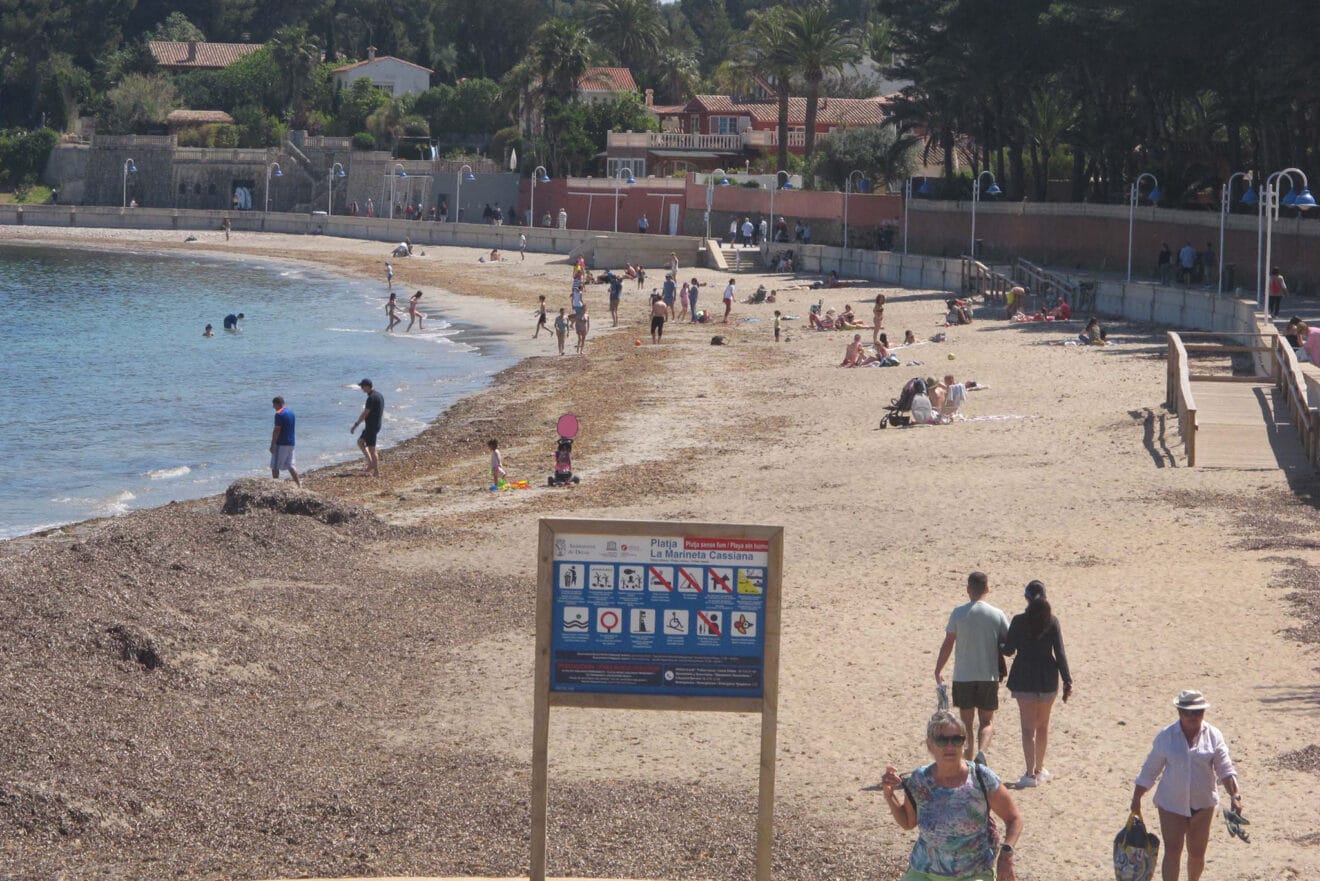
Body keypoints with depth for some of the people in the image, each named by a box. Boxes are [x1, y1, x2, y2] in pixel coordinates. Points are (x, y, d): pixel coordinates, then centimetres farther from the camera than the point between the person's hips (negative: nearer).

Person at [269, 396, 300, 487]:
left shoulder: (279, 414, -15)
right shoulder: (291, 412, 11)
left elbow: (277, 431, -18)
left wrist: (272, 445, -15)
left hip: (281, 444, -8)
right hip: (291, 443, 8)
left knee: (275, 466, 0)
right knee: (291, 465, 12)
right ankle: (298, 483, 8)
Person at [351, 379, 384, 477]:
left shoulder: (371, 398, -21)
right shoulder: (379, 395, 10)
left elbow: (365, 414, -21)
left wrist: (355, 425, -15)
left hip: (371, 426, -10)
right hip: (377, 424, 10)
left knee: (372, 449, -3)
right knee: (360, 441, 21)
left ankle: (376, 472, 3)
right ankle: (371, 462, 17)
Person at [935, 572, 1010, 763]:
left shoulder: (958, 613, -7)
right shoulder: (997, 615, -4)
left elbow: (948, 644, -4)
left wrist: (938, 670, 6)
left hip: (963, 676, 0)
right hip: (989, 676, 0)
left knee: (966, 721, 13)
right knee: (987, 721, 9)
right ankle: (981, 753, -17)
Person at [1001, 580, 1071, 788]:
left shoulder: (1019, 621, -9)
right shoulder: (1052, 621, -5)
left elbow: (1008, 650, -5)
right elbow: (1060, 653, -5)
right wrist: (1067, 680, 0)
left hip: (1024, 678, -2)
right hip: (1048, 678, 2)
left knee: (1028, 727, -1)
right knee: (1043, 725, 17)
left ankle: (1031, 773, -9)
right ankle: (1040, 769, 27)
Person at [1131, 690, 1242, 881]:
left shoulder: (1213, 736, -4)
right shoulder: (1166, 736, -6)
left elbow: (1225, 769, -6)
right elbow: (1150, 770, 2)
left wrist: (1235, 795, -20)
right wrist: (1136, 799, 4)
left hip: (1203, 803, 2)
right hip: (1172, 803, -2)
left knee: (1197, 853, 12)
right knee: (1172, 851, -9)